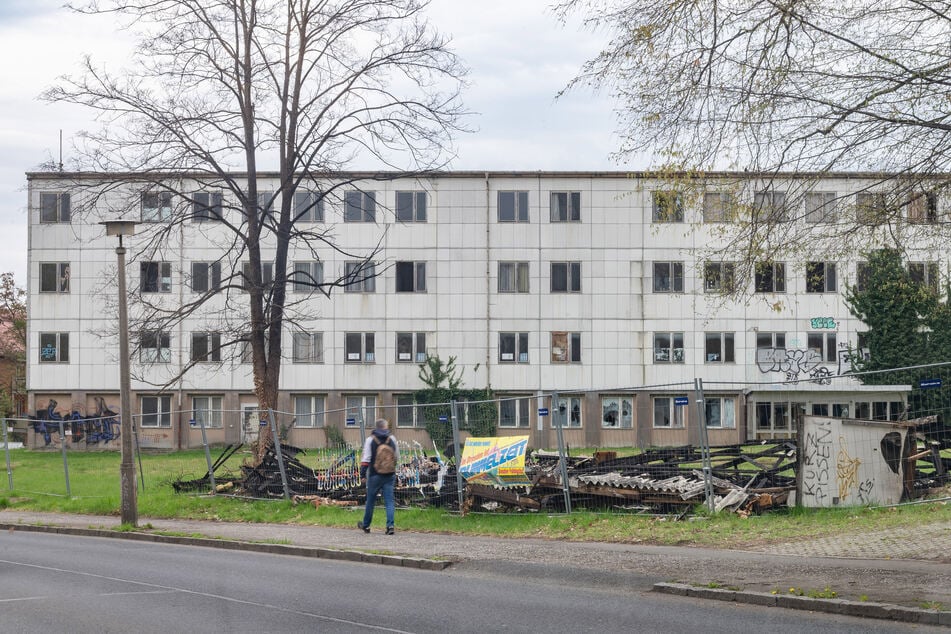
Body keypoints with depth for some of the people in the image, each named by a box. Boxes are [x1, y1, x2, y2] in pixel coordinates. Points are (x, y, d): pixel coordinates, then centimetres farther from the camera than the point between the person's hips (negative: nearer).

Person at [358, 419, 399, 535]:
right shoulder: (392, 439, 3)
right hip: (389, 475, 1)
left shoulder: (370, 440, -5)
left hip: (375, 475, -1)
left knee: (370, 500, 11)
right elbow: (397, 458, 10)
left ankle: (366, 525, 22)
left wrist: (362, 474, -3)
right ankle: (390, 525, -11)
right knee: (389, 501, 1)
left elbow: (366, 459, -8)